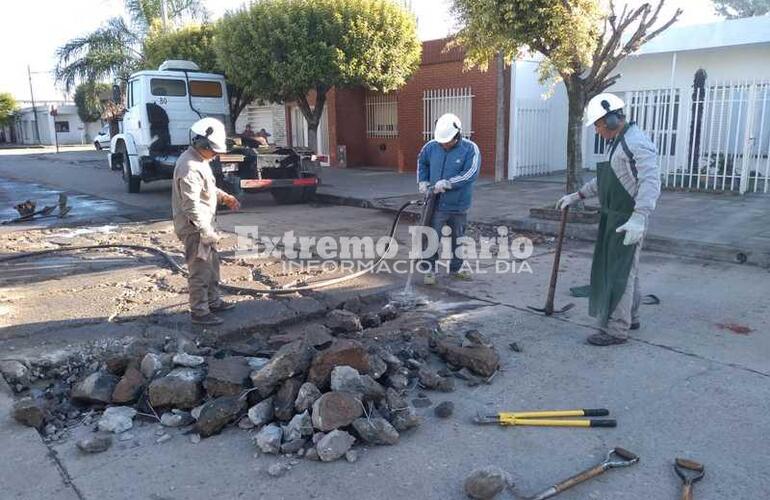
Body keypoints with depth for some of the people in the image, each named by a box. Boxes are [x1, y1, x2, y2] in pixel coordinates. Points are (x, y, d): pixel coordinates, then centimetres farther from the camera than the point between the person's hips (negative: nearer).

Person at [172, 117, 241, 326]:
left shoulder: (200, 160, 9)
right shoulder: (189, 167, -24)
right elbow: (191, 205, -27)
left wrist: (224, 197, 10)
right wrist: (206, 231, -26)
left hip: (203, 224, 11)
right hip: (194, 228, -11)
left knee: (212, 264, 20)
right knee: (200, 271, -2)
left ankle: (213, 301, 35)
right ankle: (199, 312, 9)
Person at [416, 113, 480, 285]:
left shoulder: (470, 149, -11)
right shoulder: (431, 146, -3)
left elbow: (471, 173, -22)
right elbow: (421, 161, 17)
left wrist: (448, 183, -26)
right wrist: (422, 181, 6)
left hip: (459, 205, 0)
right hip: (436, 204, 0)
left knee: (458, 238, 15)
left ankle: (456, 268, 33)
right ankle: (430, 269, 12)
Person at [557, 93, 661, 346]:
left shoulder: (636, 142, -19)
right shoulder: (617, 142, 15)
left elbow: (651, 181, -29)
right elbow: (604, 179, 25)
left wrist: (639, 217, -38)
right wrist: (577, 195, 23)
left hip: (628, 220, -10)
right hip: (614, 217, 10)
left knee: (620, 272, -5)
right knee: (623, 269, 20)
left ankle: (616, 329, 3)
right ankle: (629, 317, 34)